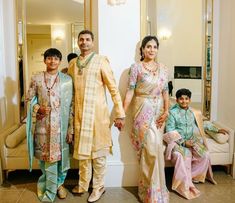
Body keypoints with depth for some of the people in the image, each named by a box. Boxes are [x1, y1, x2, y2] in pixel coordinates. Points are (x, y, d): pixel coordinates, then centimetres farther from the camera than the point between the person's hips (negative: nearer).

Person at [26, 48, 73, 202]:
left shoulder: (67, 80, 1)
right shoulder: (37, 78, 3)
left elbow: (71, 105, 0)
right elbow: (30, 99, 10)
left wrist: (71, 128, -4)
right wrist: (38, 108, -12)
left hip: (61, 125, 0)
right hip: (43, 125, 1)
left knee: (61, 155, 8)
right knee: (45, 156, 8)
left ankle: (59, 183, 33)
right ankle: (48, 187, 28)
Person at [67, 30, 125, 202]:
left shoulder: (101, 61, -5)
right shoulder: (73, 63, 10)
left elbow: (113, 88, -7)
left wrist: (120, 114, -11)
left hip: (97, 113, -4)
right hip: (79, 114, 5)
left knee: (98, 151, 5)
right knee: (82, 150, 14)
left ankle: (98, 187, 22)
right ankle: (83, 185, 31)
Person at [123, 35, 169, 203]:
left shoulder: (163, 69, 9)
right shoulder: (136, 67, -4)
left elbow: (165, 92, 9)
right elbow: (130, 91, -7)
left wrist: (166, 111, -4)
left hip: (158, 111, 5)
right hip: (143, 110, -5)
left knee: (153, 148, 10)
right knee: (152, 148, -7)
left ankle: (146, 186, 29)